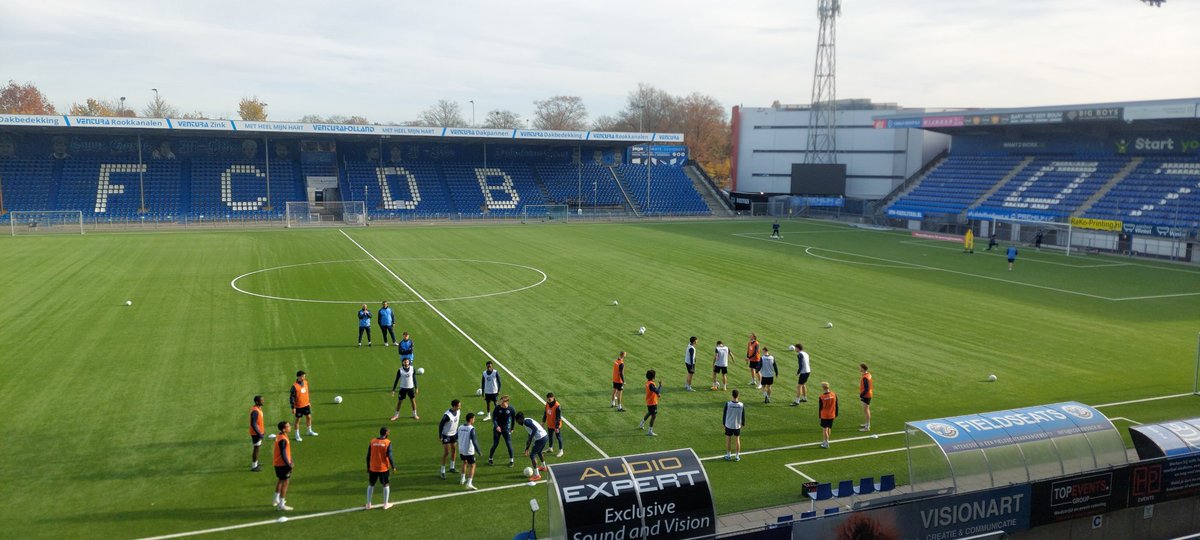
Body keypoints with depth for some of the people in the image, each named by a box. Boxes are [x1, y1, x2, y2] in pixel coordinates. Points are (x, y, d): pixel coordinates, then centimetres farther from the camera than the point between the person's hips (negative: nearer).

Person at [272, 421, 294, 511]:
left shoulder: (279, 436, 5)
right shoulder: (283, 440, -25)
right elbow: (283, 455, -26)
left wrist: (290, 461, 19)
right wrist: (289, 465, -20)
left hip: (278, 464, 10)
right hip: (283, 464, -10)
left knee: (280, 481, 24)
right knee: (285, 483, -3)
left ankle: (277, 500, 40)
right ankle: (281, 505, 0)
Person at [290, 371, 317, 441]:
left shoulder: (305, 382, -1)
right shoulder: (295, 386, -22)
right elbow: (292, 397, -17)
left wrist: (309, 401, 17)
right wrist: (293, 408, -16)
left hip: (306, 404, 6)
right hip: (298, 406, -6)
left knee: (309, 417, 17)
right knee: (298, 420, 7)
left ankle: (310, 431, 36)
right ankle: (297, 435, 20)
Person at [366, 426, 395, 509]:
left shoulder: (372, 442, 0)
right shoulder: (388, 442, -10)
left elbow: (368, 456, 3)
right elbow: (389, 456, -15)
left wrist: (368, 468, 13)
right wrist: (393, 466, -2)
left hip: (373, 468, 3)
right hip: (384, 468, -3)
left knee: (371, 485, 18)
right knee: (386, 485, 14)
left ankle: (368, 504, 18)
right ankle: (386, 504, 16)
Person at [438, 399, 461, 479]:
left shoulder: (458, 411, -7)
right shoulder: (447, 415, -29)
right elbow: (440, 425, -19)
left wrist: (457, 432, 14)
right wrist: (440, 436, -17)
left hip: (454, 434, 7)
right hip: (446, 435, -7)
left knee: (454, 451, 15)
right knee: (446, 453, -4)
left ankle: (452, 468, 32)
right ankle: (443, 472, 7)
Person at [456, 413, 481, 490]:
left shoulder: (460, 427, 1)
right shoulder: (471, 429, -20)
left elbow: (457, 437, 16)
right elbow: (474, 441, -25)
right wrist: (478, 451, -21)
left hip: (461, 450, 7)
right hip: (469, 451, -7)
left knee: (465, 462, 29)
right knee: (472, 466, 2)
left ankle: (463, 479, 39)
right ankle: (469, 483, -9)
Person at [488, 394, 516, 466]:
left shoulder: (510, 409, -10)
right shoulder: (497, 408, -12)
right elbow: (493, 418, -14)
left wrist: (512, 428, 8)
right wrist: (496, 426, -31)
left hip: (506, 429, 0)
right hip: (497, 428, 0)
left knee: (509, 444, -4)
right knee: (495, 444, 3)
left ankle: (511, 460, 8)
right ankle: (490, 458, 21)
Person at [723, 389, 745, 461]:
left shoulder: (727, 404, -17)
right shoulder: (741, 405, -13)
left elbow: (724, 415, -7)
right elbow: (743, 416, -2)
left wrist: (724, 423, 7)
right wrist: (743, 424, 15)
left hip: (728, 425, -1)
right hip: (737, 425, 1)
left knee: (728, 440, 12)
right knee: (737, 440, 13)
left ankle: (728, 456, 22)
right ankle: (737, 456, 19)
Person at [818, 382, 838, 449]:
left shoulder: (821, 397, -17)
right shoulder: (834, 395, -7)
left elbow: (820, 408, -7)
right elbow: (836, 406, 2)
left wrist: (820, 415, 8)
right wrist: (836, 414, 14)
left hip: (824, 415, -4)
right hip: (832, 415, 4)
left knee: (824, 429, 7)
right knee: (829, 428, 17)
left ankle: (826, 444, 9)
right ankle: (826, 441, 29)